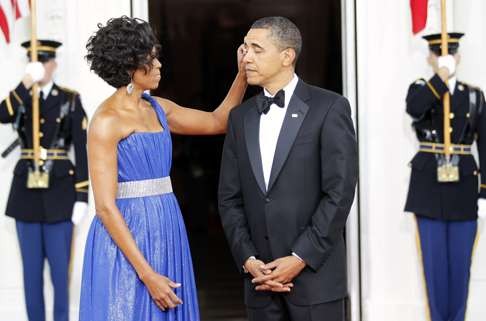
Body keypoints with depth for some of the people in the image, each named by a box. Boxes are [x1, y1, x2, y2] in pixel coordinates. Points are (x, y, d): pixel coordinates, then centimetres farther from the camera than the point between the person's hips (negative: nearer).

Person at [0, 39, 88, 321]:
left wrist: (82, 197, -7)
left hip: (59, 192, -2)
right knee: (31, 269, 7)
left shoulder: (70, 99, 2)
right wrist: (26, 85, -19)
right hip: (27, 191, 3)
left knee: (60, 268, -1)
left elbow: (82, 149, -2)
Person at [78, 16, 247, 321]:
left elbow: (218, 122, 22)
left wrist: (243, 73, 10)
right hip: (127, 238, -7)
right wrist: (146, 273, -19)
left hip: (166, 234, 7)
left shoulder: (157, 108, 9)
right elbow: (106, 206, -16)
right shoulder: (106, 121, -12)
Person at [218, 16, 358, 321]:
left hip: (315, 272, -4)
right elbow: (230, 198, 9)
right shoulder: (240, 117, 11)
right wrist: (247, 259, -4)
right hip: (261, 276, 4)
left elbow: (339, 192, -9)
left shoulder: (329, 108, -4)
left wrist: (301, 258, -12)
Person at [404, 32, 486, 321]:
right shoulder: (420, 89, 4)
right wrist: (441, 77, -20)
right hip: (429, 185, -1)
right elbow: (414, 109, -22)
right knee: (435, 260, 2)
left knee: (460, 261, 4)